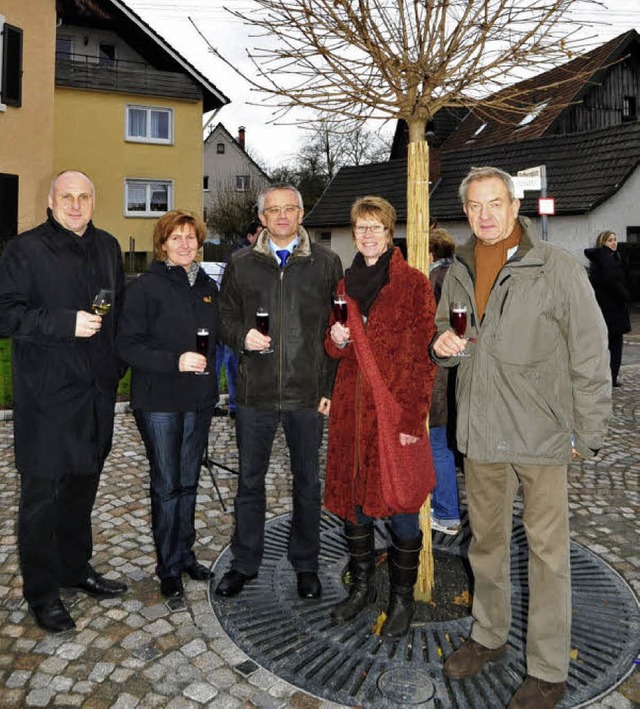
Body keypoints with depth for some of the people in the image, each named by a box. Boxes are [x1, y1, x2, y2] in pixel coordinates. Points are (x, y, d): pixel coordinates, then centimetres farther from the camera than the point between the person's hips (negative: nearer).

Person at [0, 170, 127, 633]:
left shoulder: (108, 247, 13)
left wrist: (117, 364, 12)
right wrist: (67, 323, -20)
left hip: (97, 392, 6)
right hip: (46, 396, -6)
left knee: (84, 484, 16)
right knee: (43, 492, 3)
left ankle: (76, 568, 33)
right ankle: (41, 591, 18)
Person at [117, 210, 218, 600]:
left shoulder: (209, 287, 10)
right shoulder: (146, 287, -8)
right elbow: (128, 345, -12)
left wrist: (209, 376, 11)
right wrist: (175, 361, -23)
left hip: (199, 399, 5)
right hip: (159, 401, -5)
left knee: (189, 481, 15)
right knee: (167, 484, 3)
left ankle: (185, 554, 31)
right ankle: (169, 568, 19)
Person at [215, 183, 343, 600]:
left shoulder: (326, 263, 3)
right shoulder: (241, 264, 7)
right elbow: (226, 316, 13)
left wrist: (332, 387, -3)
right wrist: (242, 338, -11)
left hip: (309, 392, -1)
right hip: (256, 390, 1)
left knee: (308, 481, 12)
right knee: (250, 480, 11)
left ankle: (306, 565, 30)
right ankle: (245, 563, 30)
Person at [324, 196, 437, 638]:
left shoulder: (414, 283, -5)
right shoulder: (346, 285, 13)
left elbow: (423, 355, -9)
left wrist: (413, 418, -14)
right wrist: (337, 340, -5)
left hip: (395, 410, -5)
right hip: (352, 408, 5)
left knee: (400, 505, 4)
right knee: (354, 501, 13)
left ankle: (402, 598, 24)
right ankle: (362, 586, 33)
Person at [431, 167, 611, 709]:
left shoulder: (558, 269, -9)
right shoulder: (459, 272, 8)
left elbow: (591, 359, -8)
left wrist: (587, 435, -8)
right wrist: (443, 345, -4)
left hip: (541, 436, -5)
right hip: (480, 431, 5)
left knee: (548, 550, 5)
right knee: (487, 540, 18)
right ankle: (489, 635, 39)